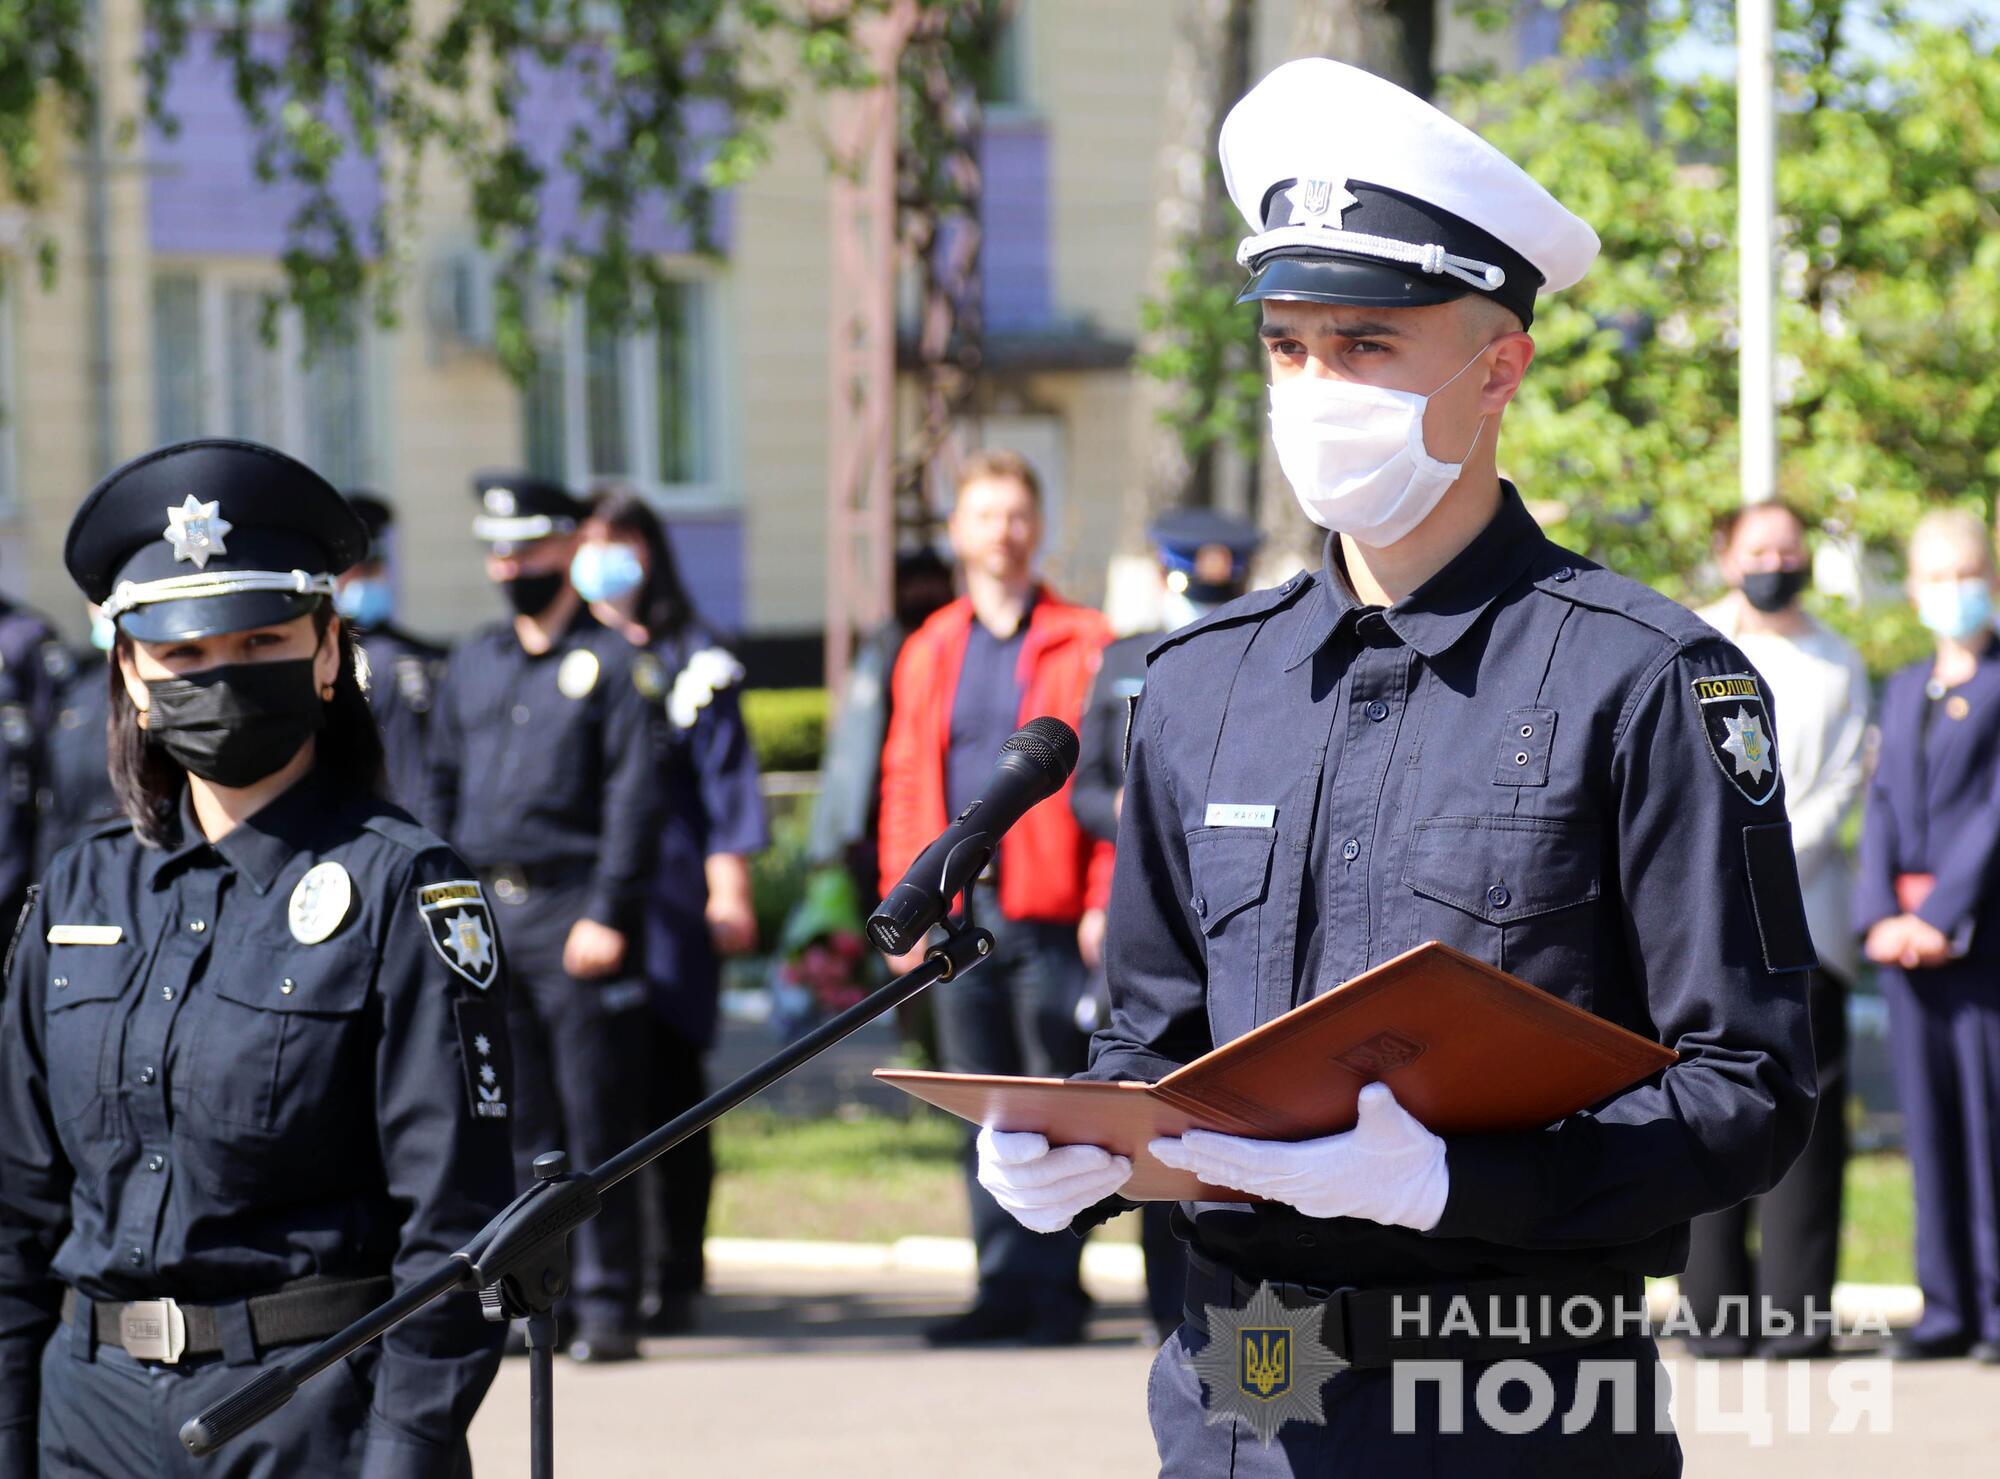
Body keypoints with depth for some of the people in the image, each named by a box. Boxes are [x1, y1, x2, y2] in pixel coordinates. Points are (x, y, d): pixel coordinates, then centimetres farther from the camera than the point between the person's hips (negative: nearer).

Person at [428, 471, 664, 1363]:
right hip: (485, 910, 5)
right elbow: (443, 788, 19)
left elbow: (633, 797, -7)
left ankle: (606, 1303, -2)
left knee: (596, 1118, -5)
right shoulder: (473, 665, 16)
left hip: (572, 907, -5)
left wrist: (606, 914, -14)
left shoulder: (609, 661, -1)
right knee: (517, 1122, 7)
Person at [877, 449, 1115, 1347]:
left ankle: (1055, 1288, 3)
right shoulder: (930, 652, 15)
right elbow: (905, 783, 14)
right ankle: (1006, 1284, 12)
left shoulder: (1082, 644, 2)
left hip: (1050, 914, -4)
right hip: (958, 915, 4)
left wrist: (1103, 900, -11)